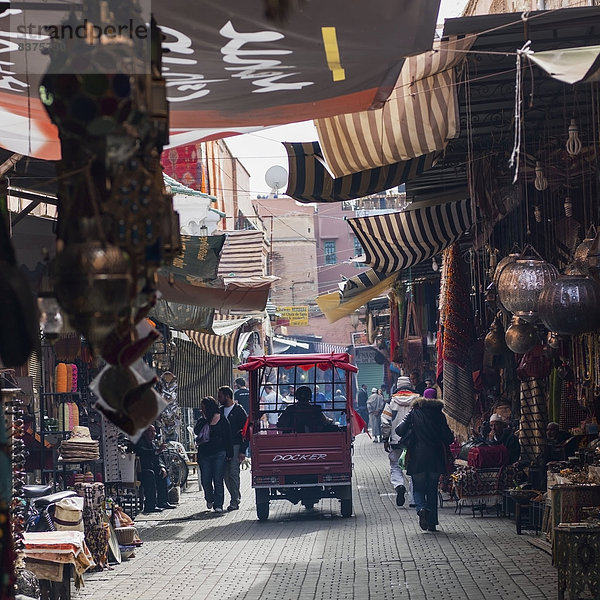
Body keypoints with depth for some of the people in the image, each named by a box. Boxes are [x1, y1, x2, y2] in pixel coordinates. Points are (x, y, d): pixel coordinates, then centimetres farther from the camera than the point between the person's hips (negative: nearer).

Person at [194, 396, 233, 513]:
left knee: (218, 480, -6)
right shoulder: (202, 421, 12)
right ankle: (209, 498, 30)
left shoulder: (222, 420, 2)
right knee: (205, 480, 3)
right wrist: (204, 419, -8)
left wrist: (229, 454, -2)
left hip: (219, 454, -3)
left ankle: (218, 505, -2)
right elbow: (196, 431, -3)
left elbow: (228, 437, 2)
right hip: (204, 454, 3)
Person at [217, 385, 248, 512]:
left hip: (235, 446, -6)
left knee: (233, 473, -10)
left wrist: (243, 451, -10)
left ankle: (234, 502, -8)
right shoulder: (220, 411, 15)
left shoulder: (239, 411, -2)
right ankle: (236, 496, 17)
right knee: (226, 474, 3)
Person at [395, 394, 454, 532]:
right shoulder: (439, 415, 1)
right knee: (432, 490, 13)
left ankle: (421, 508, -20)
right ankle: (432, 523, 10)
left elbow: (399, 430, -6)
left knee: (418, 488, 11)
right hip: (435, 458, 1)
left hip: (417, 458, -1)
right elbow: (448, 437, -4)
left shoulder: (413, 414, 0)